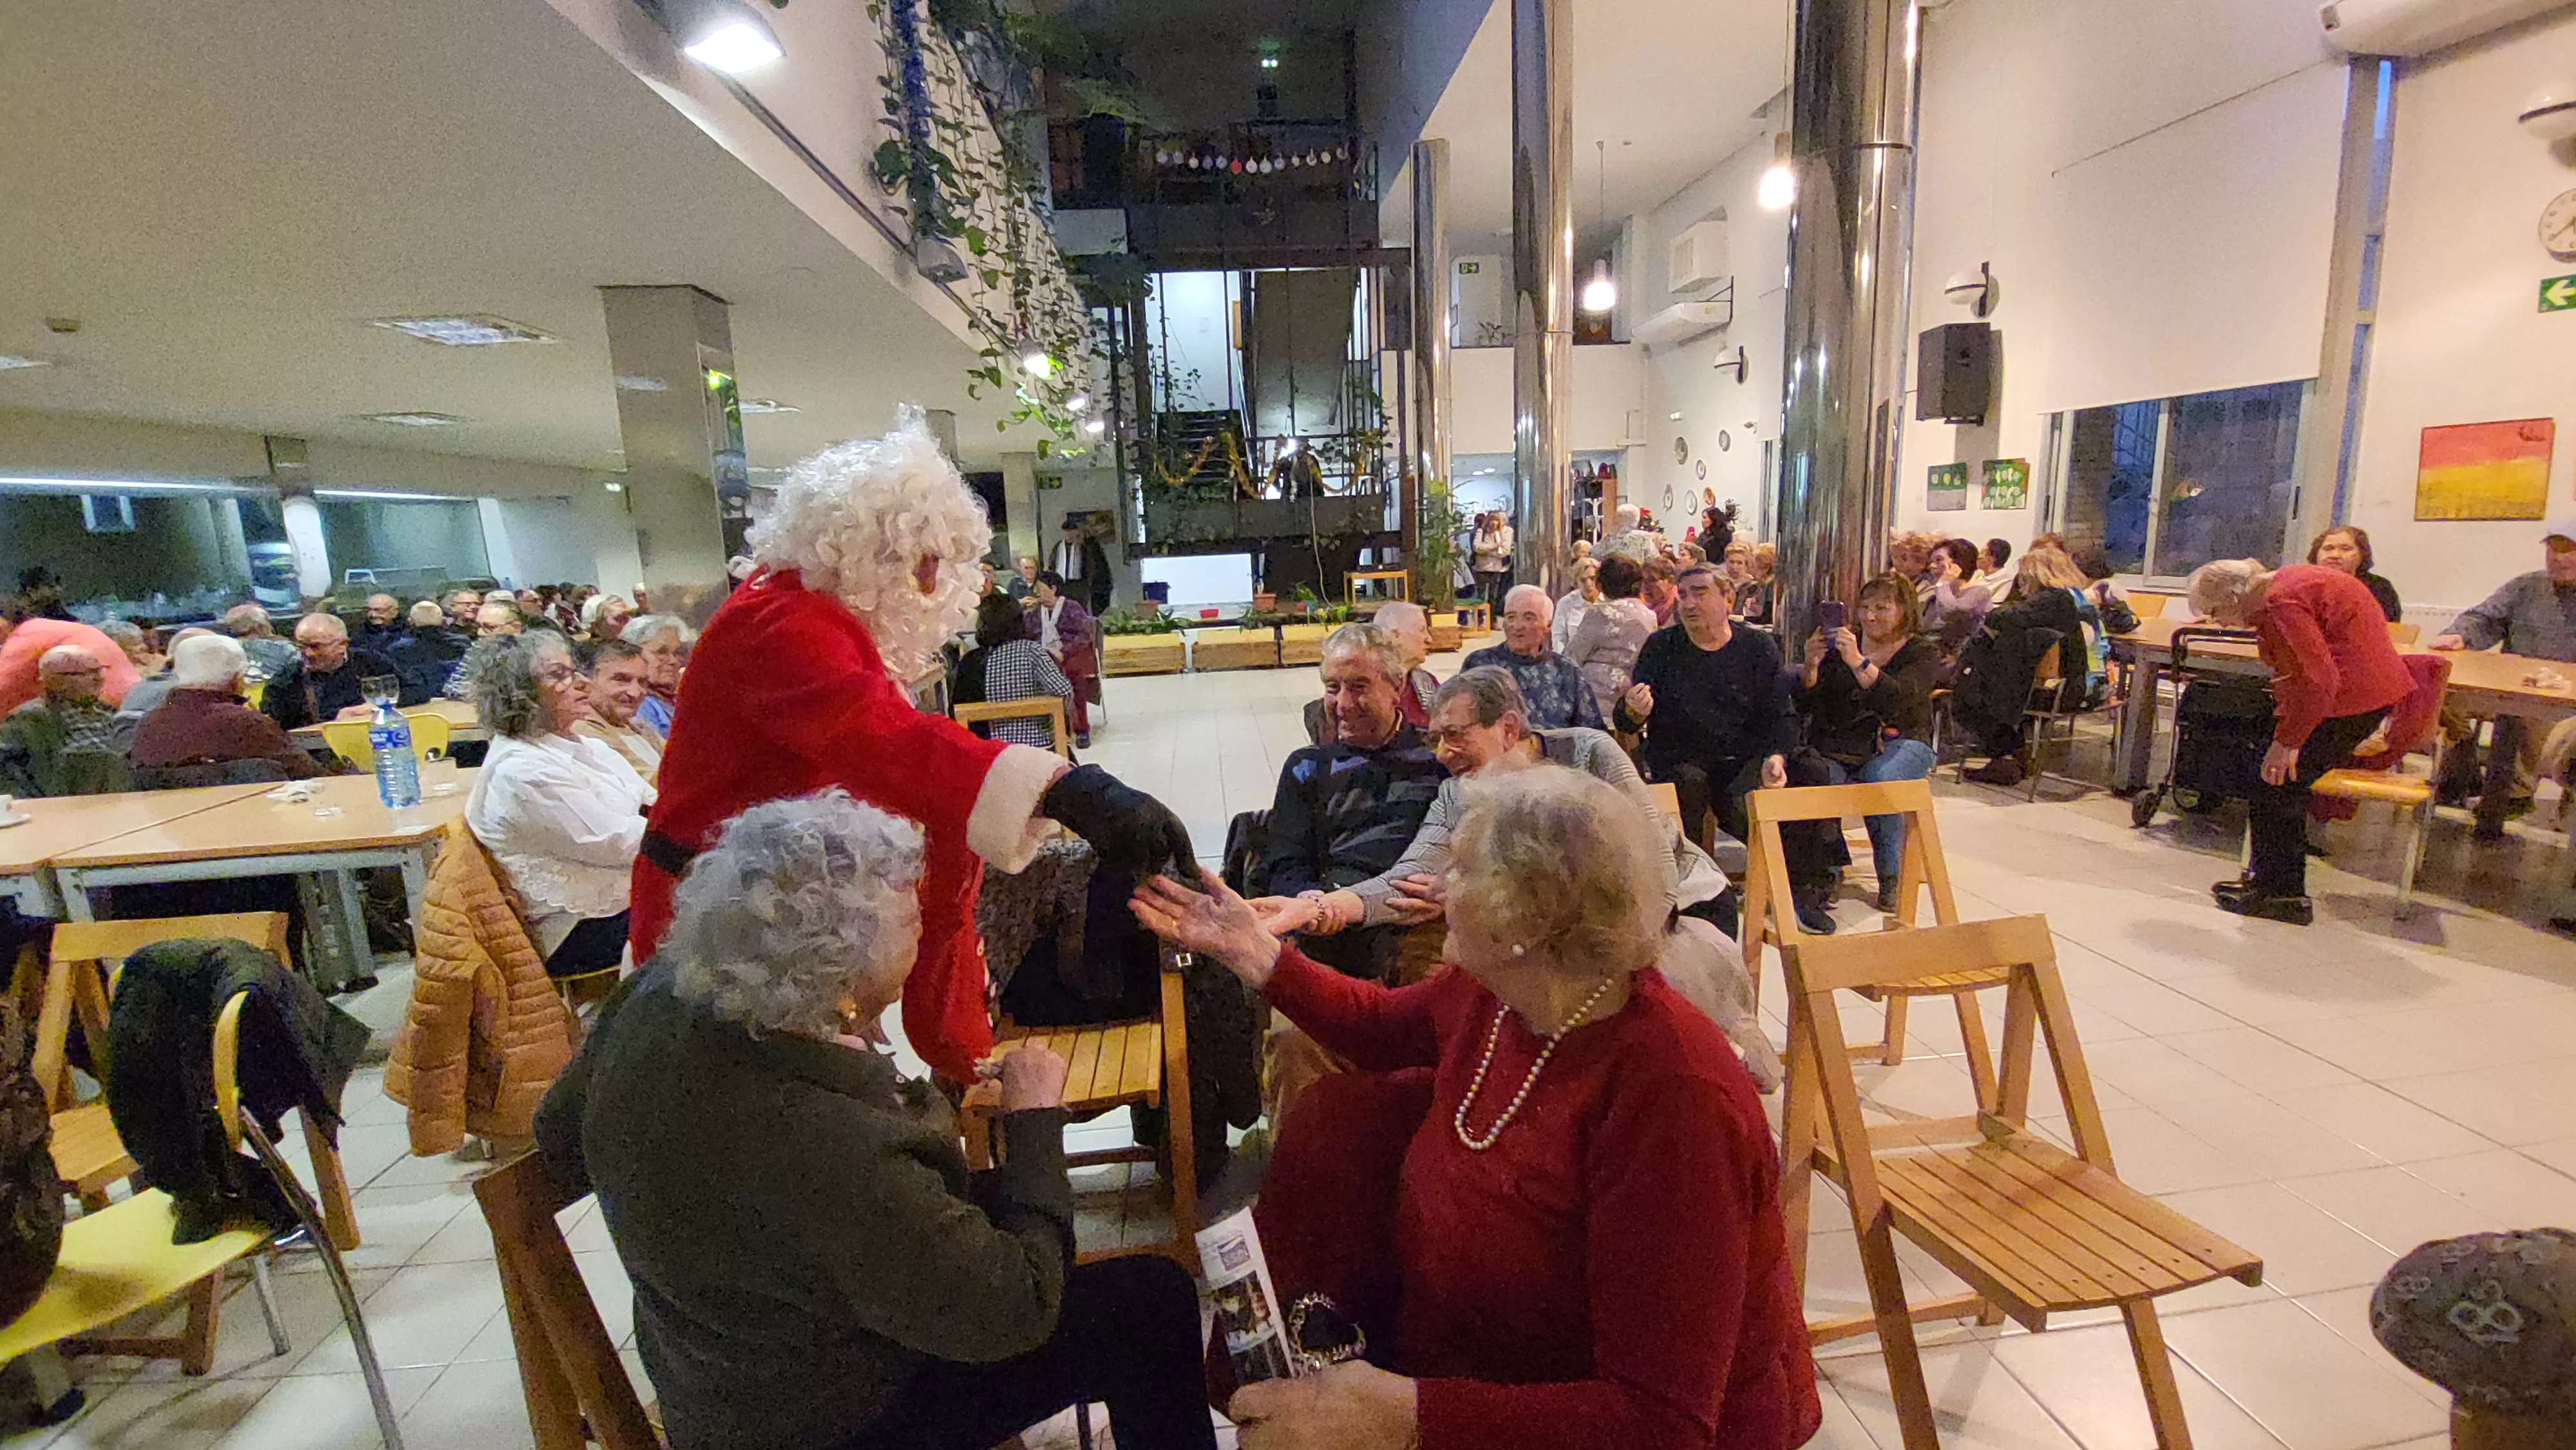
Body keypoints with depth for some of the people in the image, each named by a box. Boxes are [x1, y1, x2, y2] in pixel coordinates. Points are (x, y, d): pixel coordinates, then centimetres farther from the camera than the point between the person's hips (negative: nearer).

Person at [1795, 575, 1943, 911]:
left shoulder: (1922, 654, 4)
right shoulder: (1841, 643, 12)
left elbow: (1897, 701, -19)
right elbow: (1804, 706, 4)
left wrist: (1858, 662, -31)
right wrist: (1810, 666, -15)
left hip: (1896, 744, -2)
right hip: (1835, 746, 2)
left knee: (1879, 781, -34)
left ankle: (1890, 878, -14)